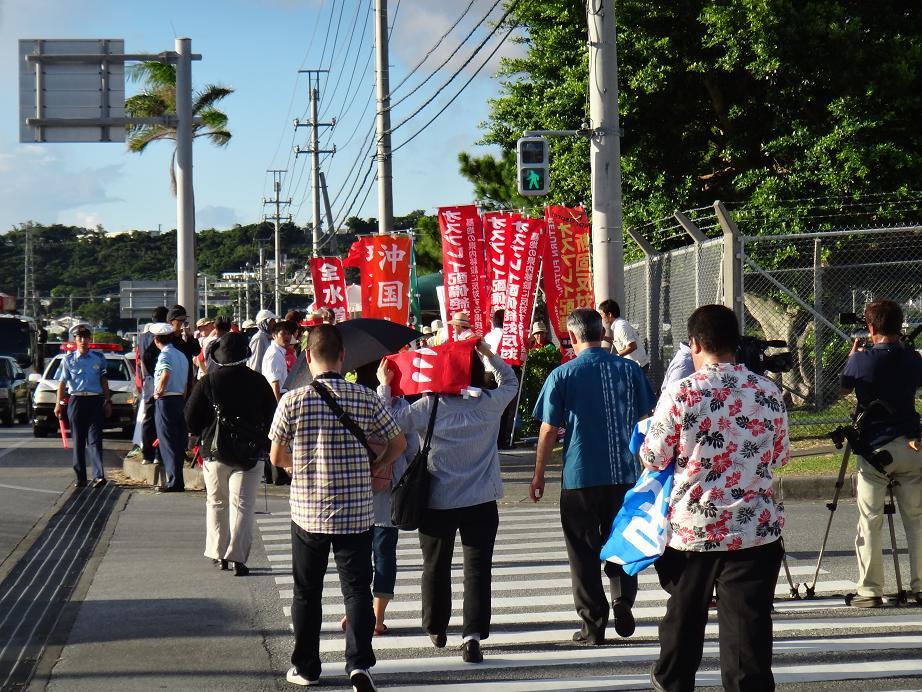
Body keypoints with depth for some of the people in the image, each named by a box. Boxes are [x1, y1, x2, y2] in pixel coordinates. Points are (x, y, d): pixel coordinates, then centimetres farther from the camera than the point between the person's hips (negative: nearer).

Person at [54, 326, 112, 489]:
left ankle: (99, 475, -19)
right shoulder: (68, 359, 7)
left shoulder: (99, 358, 9)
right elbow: (62, 382, 7)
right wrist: (58, 403, 0)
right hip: (76, 400, 1)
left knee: (94, 440, -9)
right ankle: (80, 477, 9)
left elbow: (104, 382, 15)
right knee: (78, 441, 4)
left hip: (95, 400, -1)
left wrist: (108, 402, 13)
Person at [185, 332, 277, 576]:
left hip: (214, 450, 1)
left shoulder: (207, 382, -6)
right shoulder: (257, 381, -4)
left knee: (216, 503, 16)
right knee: (242, 504, -1)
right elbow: (271, 416, 3)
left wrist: (202, 436, 16)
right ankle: (237, 557, -9)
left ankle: (218, 552, 20)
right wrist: (265, 443, 17)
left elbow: (191, 419, -2)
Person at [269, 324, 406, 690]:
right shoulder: (365, 398, -6)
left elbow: (277, 457, 1)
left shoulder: (292, 400, -9)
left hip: (307, 512, 0)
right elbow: (398, 444, 4)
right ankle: (359, 663, -11)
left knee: (307, 592, 14)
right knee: (357, 588, 5)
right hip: (356, 512, 0)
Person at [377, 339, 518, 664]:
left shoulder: (429, 407, -11)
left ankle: (436, 629, 33)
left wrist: (384, 387, 2)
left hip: (438, 503, 0)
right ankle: (473, 635, -11)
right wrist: (487, 352, 13)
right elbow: (510, 380, 15)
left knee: (436, 567, 17)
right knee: (478, 568, 0)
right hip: (481, 503, 0)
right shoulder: (490, 404, -5)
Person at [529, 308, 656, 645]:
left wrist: (538, 475, 6)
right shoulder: (629, 369, 1)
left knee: (584, 553, 8)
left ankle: (594, 626, 10)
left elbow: (549, 431, -5)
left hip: (580, 477, -2)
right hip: (624, 474, 3)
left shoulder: (562, 375, -7)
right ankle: (623, 598, -5)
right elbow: (645, 422, 6)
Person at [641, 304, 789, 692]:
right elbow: (778, 458, 11)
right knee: (748, 627, -1)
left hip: (692, 529, 0)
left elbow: (653, 459, -3)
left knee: (684, 616, 21)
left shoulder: (681, 394, -11)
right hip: (755, 531, 0)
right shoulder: (769, 393, -2)